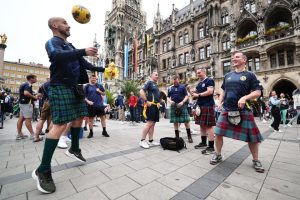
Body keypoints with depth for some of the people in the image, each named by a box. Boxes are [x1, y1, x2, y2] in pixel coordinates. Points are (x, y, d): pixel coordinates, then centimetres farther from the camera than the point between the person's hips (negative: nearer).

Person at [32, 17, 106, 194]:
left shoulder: (71, 47, 23)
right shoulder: (52, 42, -2)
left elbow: (84, 64, 25)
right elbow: (57, 56, -25)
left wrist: (102, 69, 22)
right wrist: (83, 51, -32)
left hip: (74, 87, 9)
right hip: (60, 87, -9)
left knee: (79, 118, 13)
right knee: (60, 124, -16)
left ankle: (74, 149, 32)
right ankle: (43, 170, -5)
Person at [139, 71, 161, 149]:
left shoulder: (156, 85, 23)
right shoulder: (148, 82, -4)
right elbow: (141, 91, -17)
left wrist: (159, 102, 17)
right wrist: (146, 101, -21)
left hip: (156, 106, 9)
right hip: (151, 105, -9)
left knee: (153, 124, 8)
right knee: (149, 123, -12)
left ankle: (151, 141, 13)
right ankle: (142, 140, -3)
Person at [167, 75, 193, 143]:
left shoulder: (182, 87, 5)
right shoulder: (170, 88, 11)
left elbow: (186, 96, 0)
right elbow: (168, 97, 14)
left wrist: (182, 102, -16)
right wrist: (170, 101, -7)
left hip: (182, 105, -2)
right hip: (173, 106, 2)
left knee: (186, 121, -2)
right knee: (175, 122, 7)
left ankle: (189, 136, 13)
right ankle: (177, 137, 19)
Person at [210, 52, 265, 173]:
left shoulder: (249, 75, 2)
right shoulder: (228, 75, 14)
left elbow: (258, 92, -4)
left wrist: (245, 97, -22)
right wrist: (220, 102, 6)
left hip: (243, 110, -3)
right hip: (226, 109, 3)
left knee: (252, 137, 6)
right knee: (218, 133, 2)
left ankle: (256, 160, 29)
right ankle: (217, 155, 21)